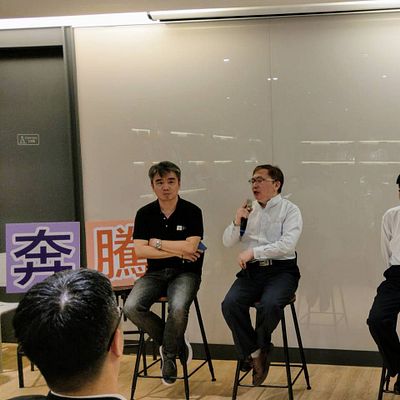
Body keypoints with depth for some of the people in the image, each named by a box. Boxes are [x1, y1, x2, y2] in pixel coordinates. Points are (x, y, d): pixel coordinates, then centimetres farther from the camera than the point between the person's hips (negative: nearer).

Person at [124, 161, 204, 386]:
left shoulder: (192, 212, -3)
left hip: (185, 272, -3)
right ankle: (176, 342, 1)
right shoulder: (145, 214, 4)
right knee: (132, 307, -24)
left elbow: (190, 247, -16)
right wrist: (176, 251, -10)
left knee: (178, 308, -34)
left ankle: (169, 354, -3)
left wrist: (157, 243, -6)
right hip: (155, 273, 3)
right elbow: (140, 251, -5)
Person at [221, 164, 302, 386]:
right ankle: (254, 352, -4)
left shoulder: (290, 210, 1)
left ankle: (259, 347, -1)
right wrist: (237, 222, -6)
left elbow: (287, 245, -13)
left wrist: (253, 251, -17)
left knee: (269, 304, -32)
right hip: (252, 270, 4)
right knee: (230, 304, -23)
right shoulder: (248, 210, 15)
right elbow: (228, 242, 12)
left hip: (281, 270, -4)